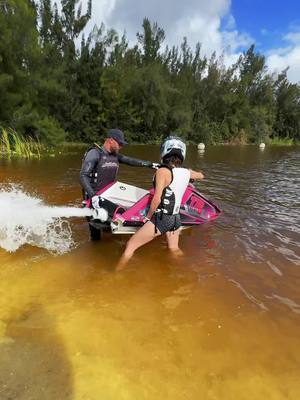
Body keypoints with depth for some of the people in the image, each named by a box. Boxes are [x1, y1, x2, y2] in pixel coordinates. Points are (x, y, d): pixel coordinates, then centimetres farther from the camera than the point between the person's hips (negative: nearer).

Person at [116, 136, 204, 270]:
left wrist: (148, 216, -6)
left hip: (161, 219, -6)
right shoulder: (187, 172, 1)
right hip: (176, 218, 7)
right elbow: (201, 176, 24)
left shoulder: (163, 171, -17)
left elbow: (157, 199, -21)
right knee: (174, 249, 31)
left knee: (130, 246, 5)